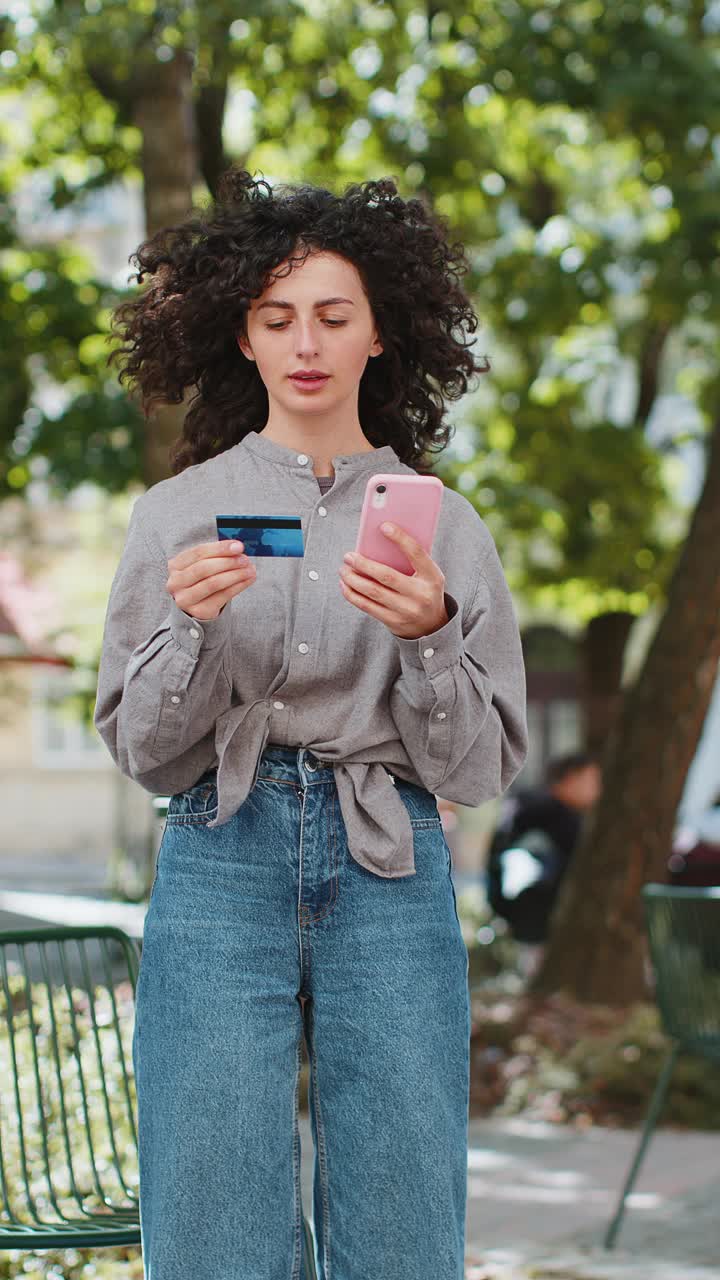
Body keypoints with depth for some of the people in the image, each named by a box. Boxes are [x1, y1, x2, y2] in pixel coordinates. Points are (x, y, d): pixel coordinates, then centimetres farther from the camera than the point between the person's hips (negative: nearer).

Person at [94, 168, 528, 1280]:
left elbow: (480, 769, 6)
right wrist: (191, 629, -12)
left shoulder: (444, 526, 9)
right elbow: (142, 751, 6)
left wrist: (428, 637, -12)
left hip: (390, 882, 1)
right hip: (221, 869, 0)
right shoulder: (179, 514, 9)